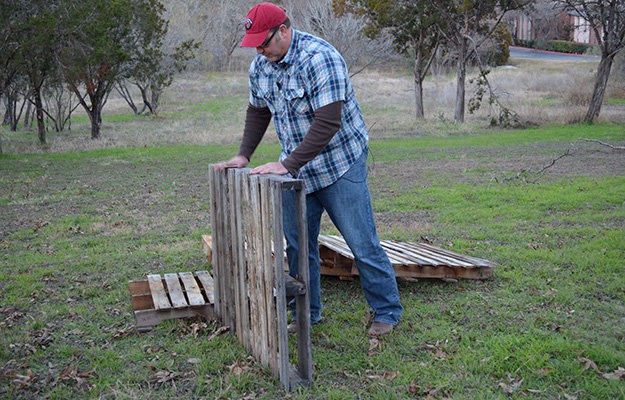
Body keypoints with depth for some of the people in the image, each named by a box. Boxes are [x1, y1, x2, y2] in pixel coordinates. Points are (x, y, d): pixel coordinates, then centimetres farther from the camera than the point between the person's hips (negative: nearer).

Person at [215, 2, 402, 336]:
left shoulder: (319, 58, -23)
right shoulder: (260, 66, 2)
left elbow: (327, 123, -29)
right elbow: (257, 113, 18)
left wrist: (287, 165, -29)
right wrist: (244, 155, 6)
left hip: (339, 164, -7)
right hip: (295, 168, 7)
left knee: (361, 242, -2)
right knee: (297, 245, 10)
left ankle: (386, 312, 13)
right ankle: (307, 314, 24)